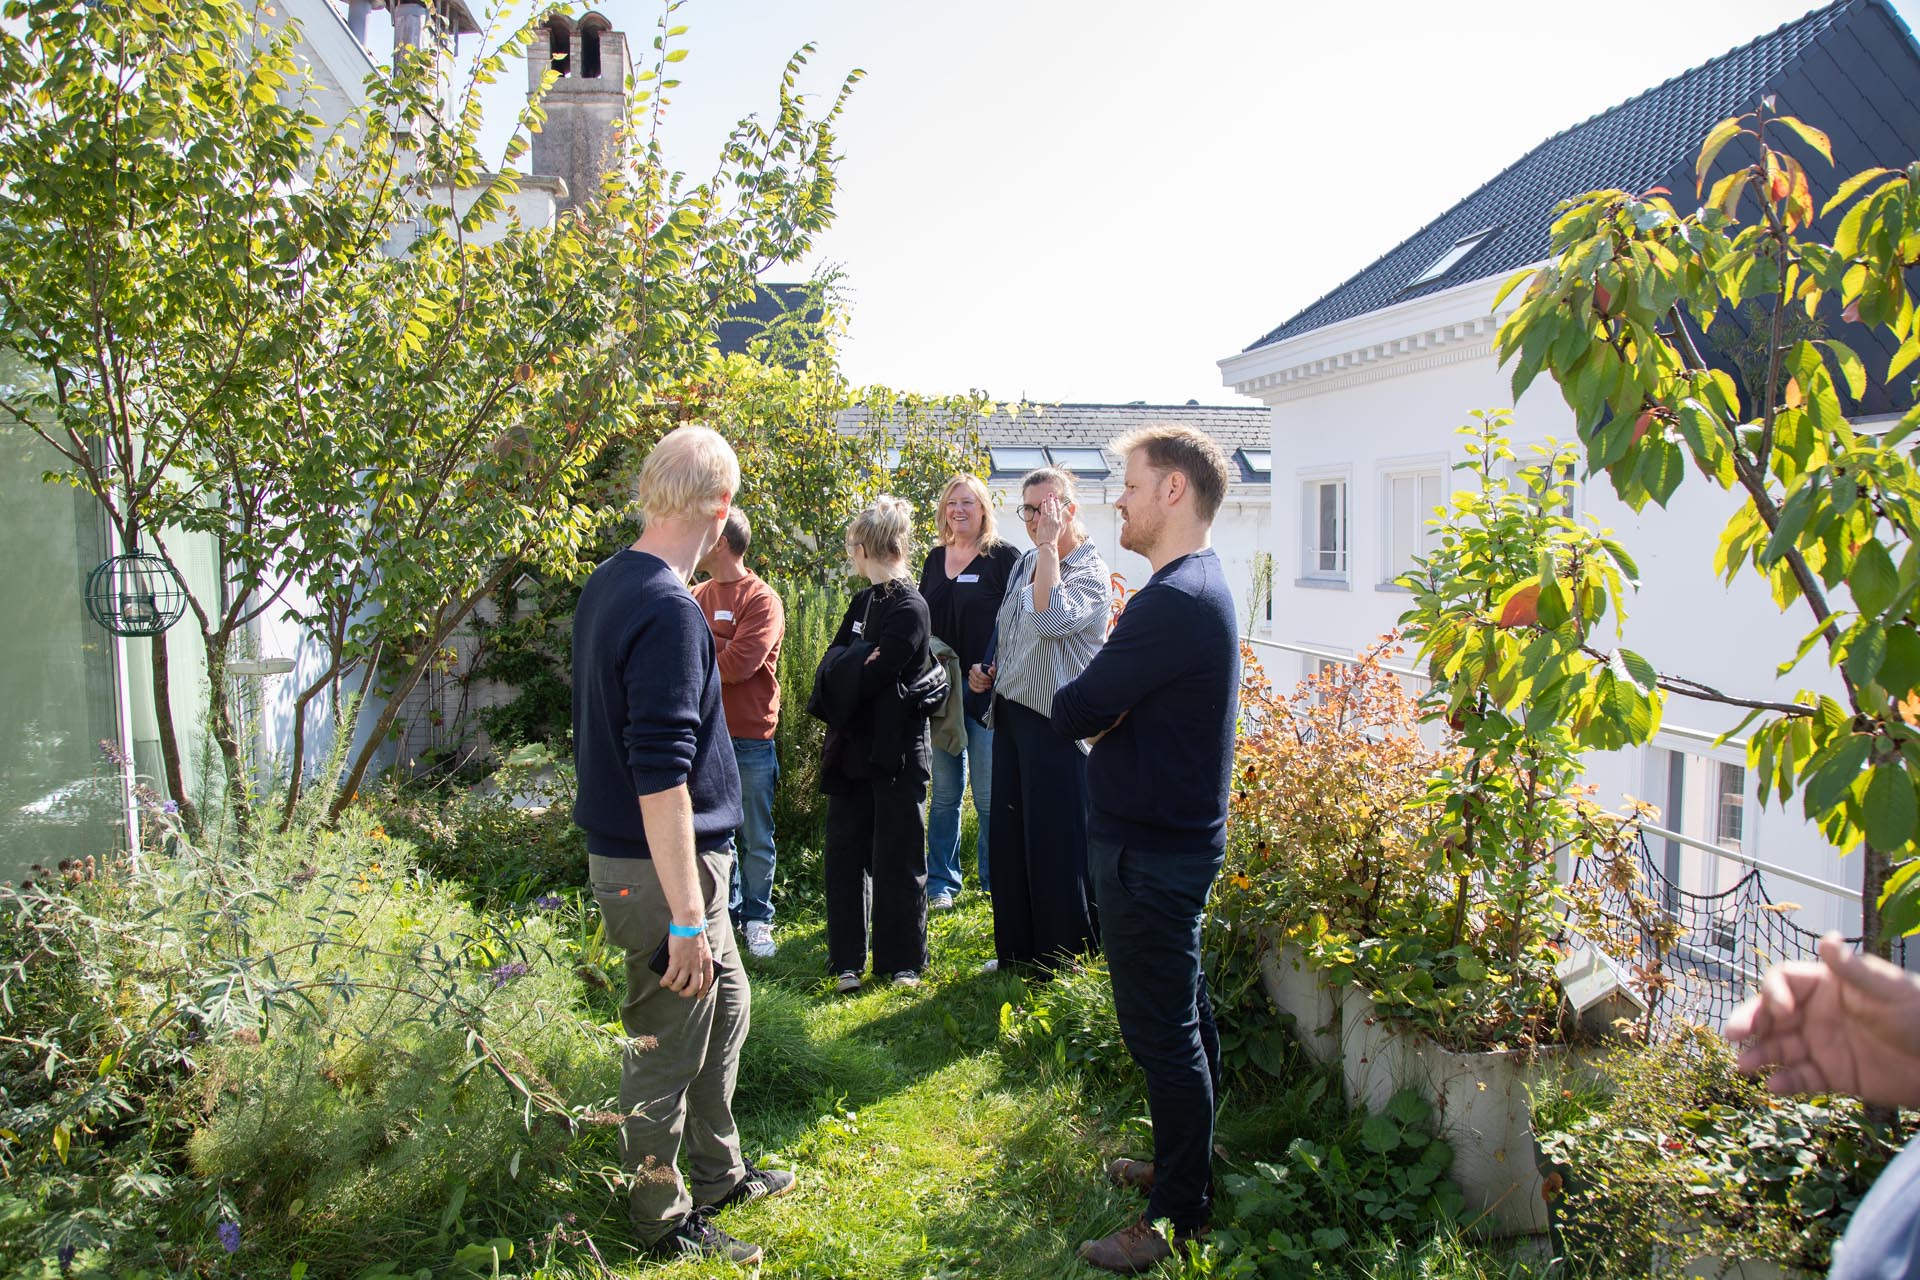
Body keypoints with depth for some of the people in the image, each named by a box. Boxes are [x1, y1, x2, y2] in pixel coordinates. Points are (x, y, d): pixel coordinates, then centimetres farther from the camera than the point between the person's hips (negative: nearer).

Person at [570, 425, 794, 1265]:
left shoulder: (607, 586, 7)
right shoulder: (668, 611, -24)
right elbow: (660, 776, -28)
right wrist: (686, 917, -24)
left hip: (637, 851, 10)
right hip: (656, 866, -10)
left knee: (723, 1001, 22)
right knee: (667, 1045, 7)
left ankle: (720, 1173, 39)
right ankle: (664, 1222, 27)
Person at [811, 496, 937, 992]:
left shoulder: (909, 608, -15)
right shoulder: (864, 601, 11)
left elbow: (867, 677, -20)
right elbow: (831, 662, 6)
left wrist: (846, 665, -3)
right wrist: (859, 660, -13)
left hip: (895, 752, -7)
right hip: (853, 747, 7)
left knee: (896, 858, 4)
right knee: (845, 852, 10)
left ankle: (901, 961, 18)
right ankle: (847, 959, 20)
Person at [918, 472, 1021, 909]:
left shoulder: (1004, 558, -4)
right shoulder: (935, 559, 13)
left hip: (986, 689, -5)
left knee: (989, 794, 1)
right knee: (944, 792, 11)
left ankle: (995, 881, 17)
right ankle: (941, 881, 21)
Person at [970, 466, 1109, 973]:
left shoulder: (1089, 570, -12)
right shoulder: (1024, 563, 12)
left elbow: (1051, 618, -31)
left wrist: (1049, 545, -25)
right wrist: (988, 670, 8)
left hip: (1056, 724, -8)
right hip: (1010, 714, 8)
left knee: (1057, 842, 1)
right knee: (1010, 836, 15)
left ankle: (1069, 959, 16)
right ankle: (1017, 949, 29)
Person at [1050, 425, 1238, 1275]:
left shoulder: (1171, 601, -24)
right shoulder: (1204, 586, 10)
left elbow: (1073, 711, -22)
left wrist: (1099, 709, -3)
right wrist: (1111, 709, -10)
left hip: (1150, 853, -10)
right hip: (1180, 833, 10)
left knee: (1163, 1032, 2)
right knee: (1185, 1017, 22)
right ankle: (1185, 1163, 39)